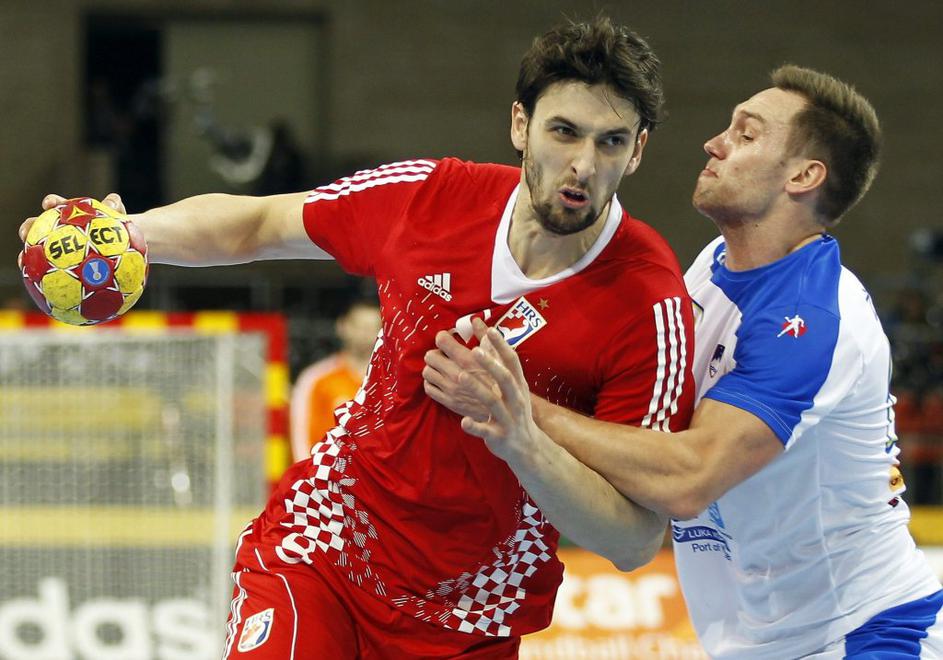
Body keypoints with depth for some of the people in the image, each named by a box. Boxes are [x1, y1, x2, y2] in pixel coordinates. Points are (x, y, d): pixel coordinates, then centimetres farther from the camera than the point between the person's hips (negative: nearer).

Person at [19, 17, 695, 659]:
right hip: (324, 543, 1)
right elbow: (257, 223, 10)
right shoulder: (430, 197, -9)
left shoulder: (650, 304, -19)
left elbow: (636, 541, -21)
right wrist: (127, 232, -8)